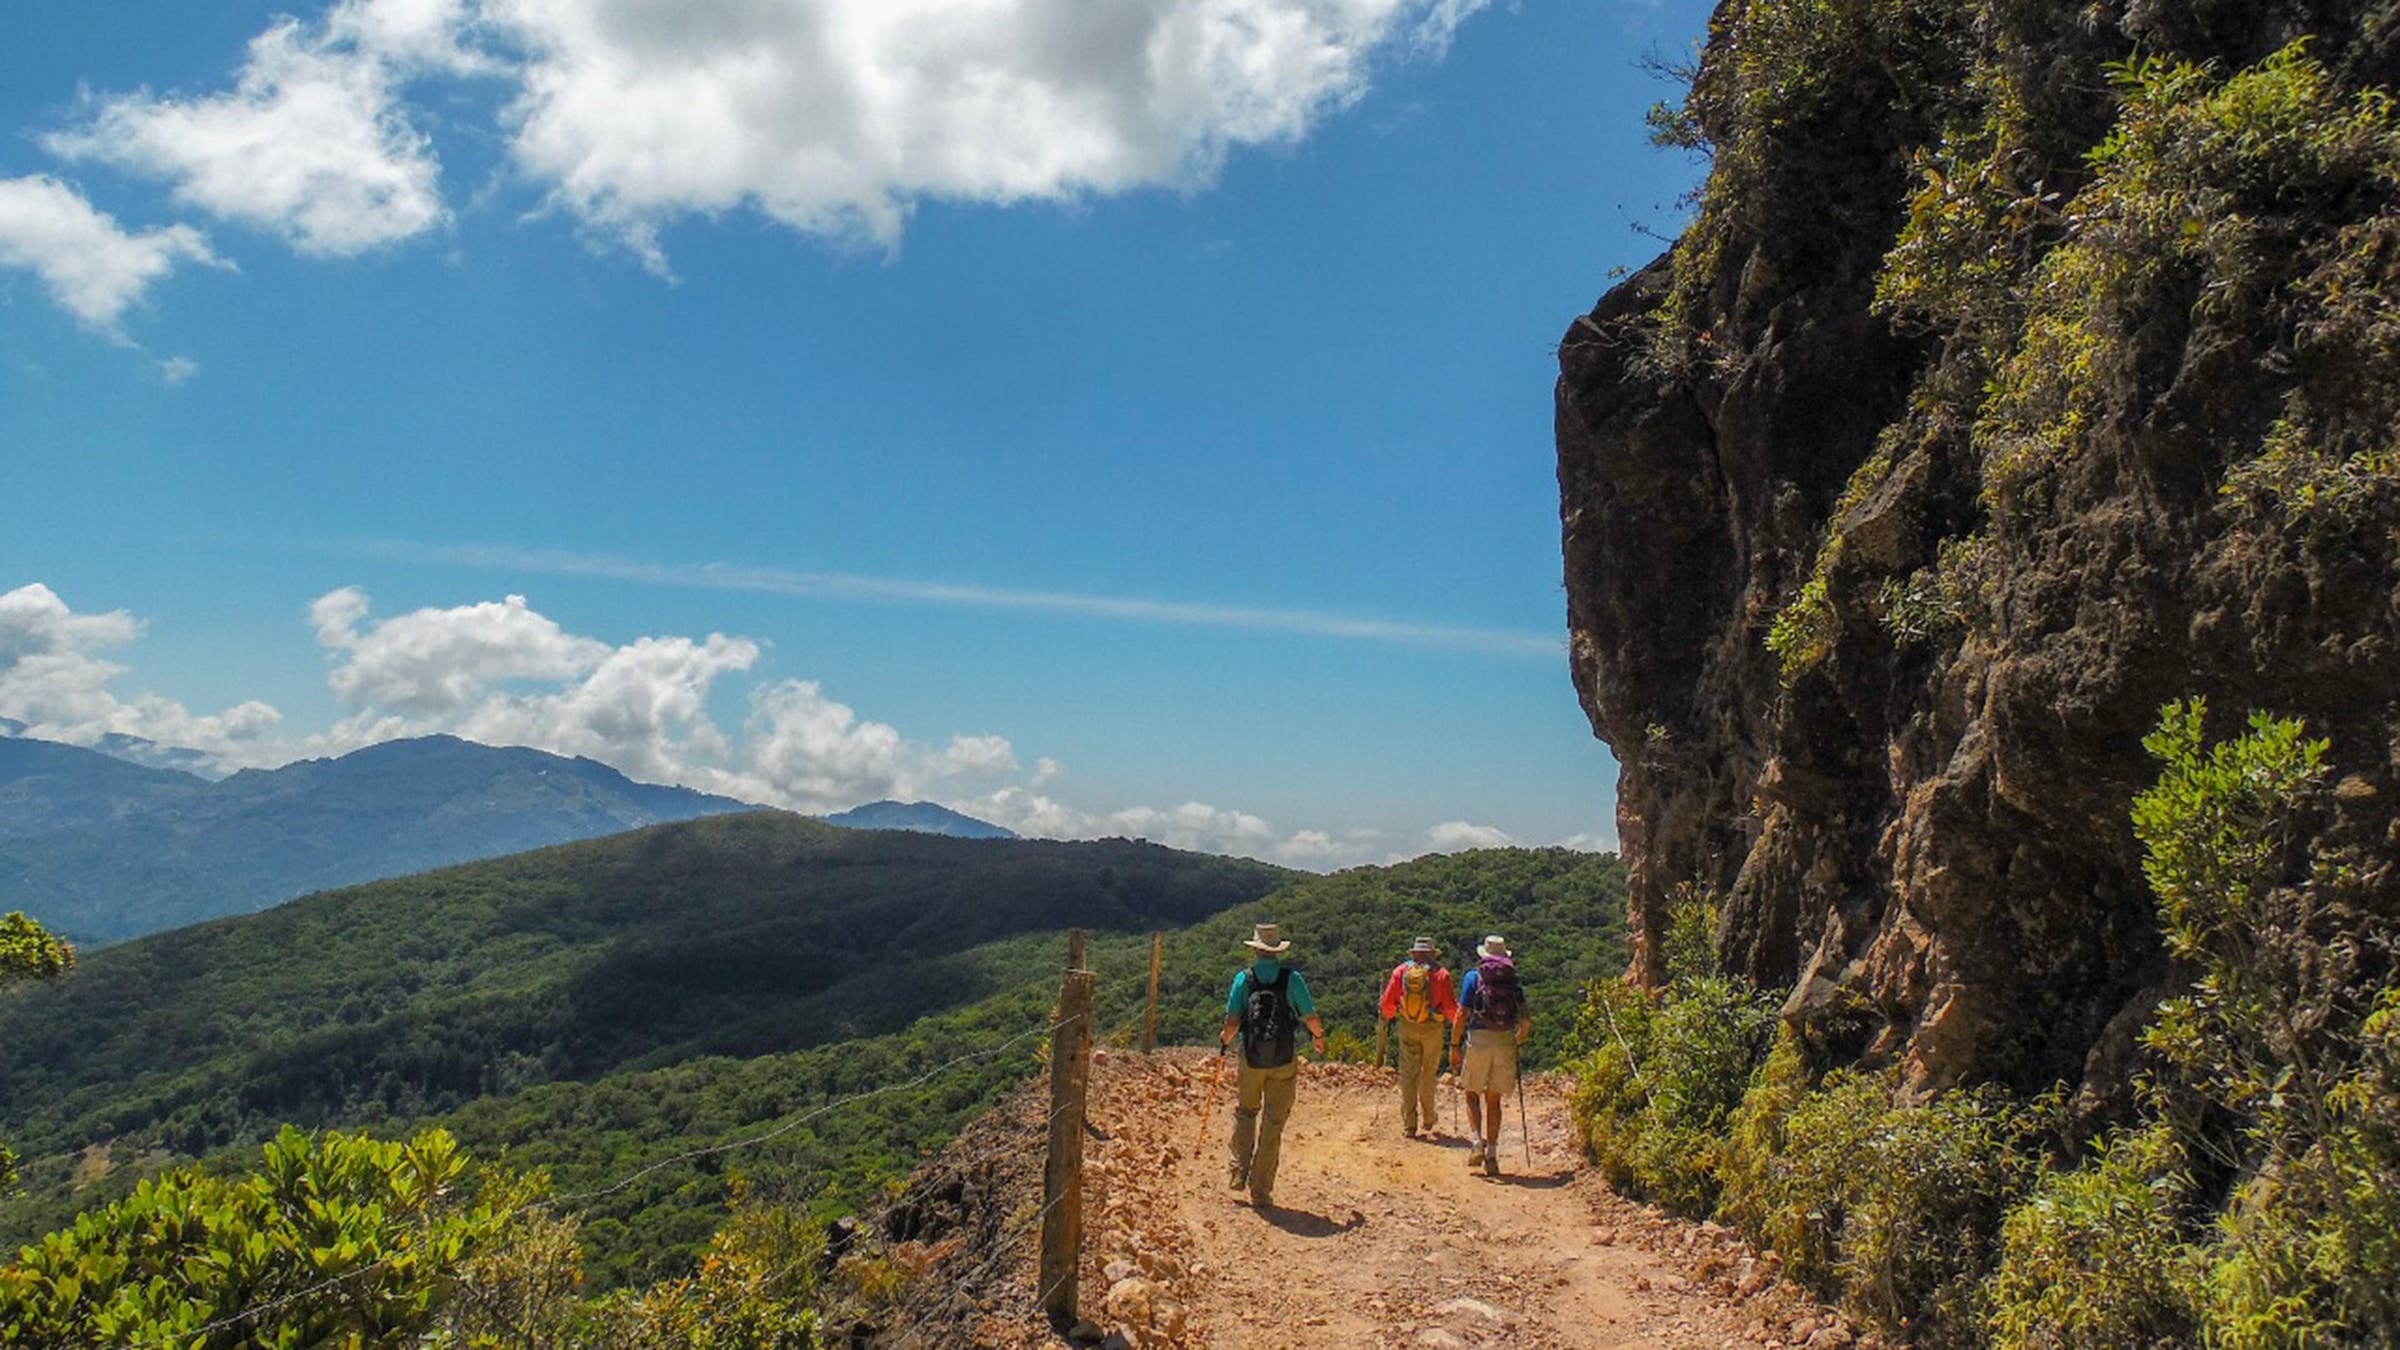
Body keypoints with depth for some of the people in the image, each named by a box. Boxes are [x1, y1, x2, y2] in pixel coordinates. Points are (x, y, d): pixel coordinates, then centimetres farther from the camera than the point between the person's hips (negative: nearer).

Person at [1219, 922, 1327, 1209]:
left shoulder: (1244, 978, -2)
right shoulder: (1292, 978, -3)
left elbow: (1232, 1022, -6)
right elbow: (1310, 1017, -2)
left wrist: (1223, 1041, 15)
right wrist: (1318, 1037, 19)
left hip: (1251, 1060, 1)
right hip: (1283, 1062, -1)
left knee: (1245, 1110, 24)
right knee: (1273, 1125, 7)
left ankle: (1240, 1171, 14)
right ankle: (1261, 1191, 9)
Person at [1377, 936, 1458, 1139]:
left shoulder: (1401, 971, 0)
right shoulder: (1441, 974, -6)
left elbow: (1388, 1003, 2)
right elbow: (1450, 1007, -5)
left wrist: (1388, 1016, 22)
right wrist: (1457, 1022, 14)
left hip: (1407, 1027, 1)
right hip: (1432, 1028, -1)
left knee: (1408, 1074, 5)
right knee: (1428, 1073, 13)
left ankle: (1409, 1124, 2)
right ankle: (1428, 1120, 24)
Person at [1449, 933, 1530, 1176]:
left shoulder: (1473, 977, 4)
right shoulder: (1513, 982, 11)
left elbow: (1462, 1014, -3)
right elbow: (1527, 1019, 7)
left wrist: (1454, 1046, 1)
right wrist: (1518, 1040, 24)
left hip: (1479, 1040, -2)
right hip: (1505, 1042, 2)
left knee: (1472, 1093, 12)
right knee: (1493, 1099, 10)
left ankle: (1477, 1141, -7)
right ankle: (1492, 1154, 6)